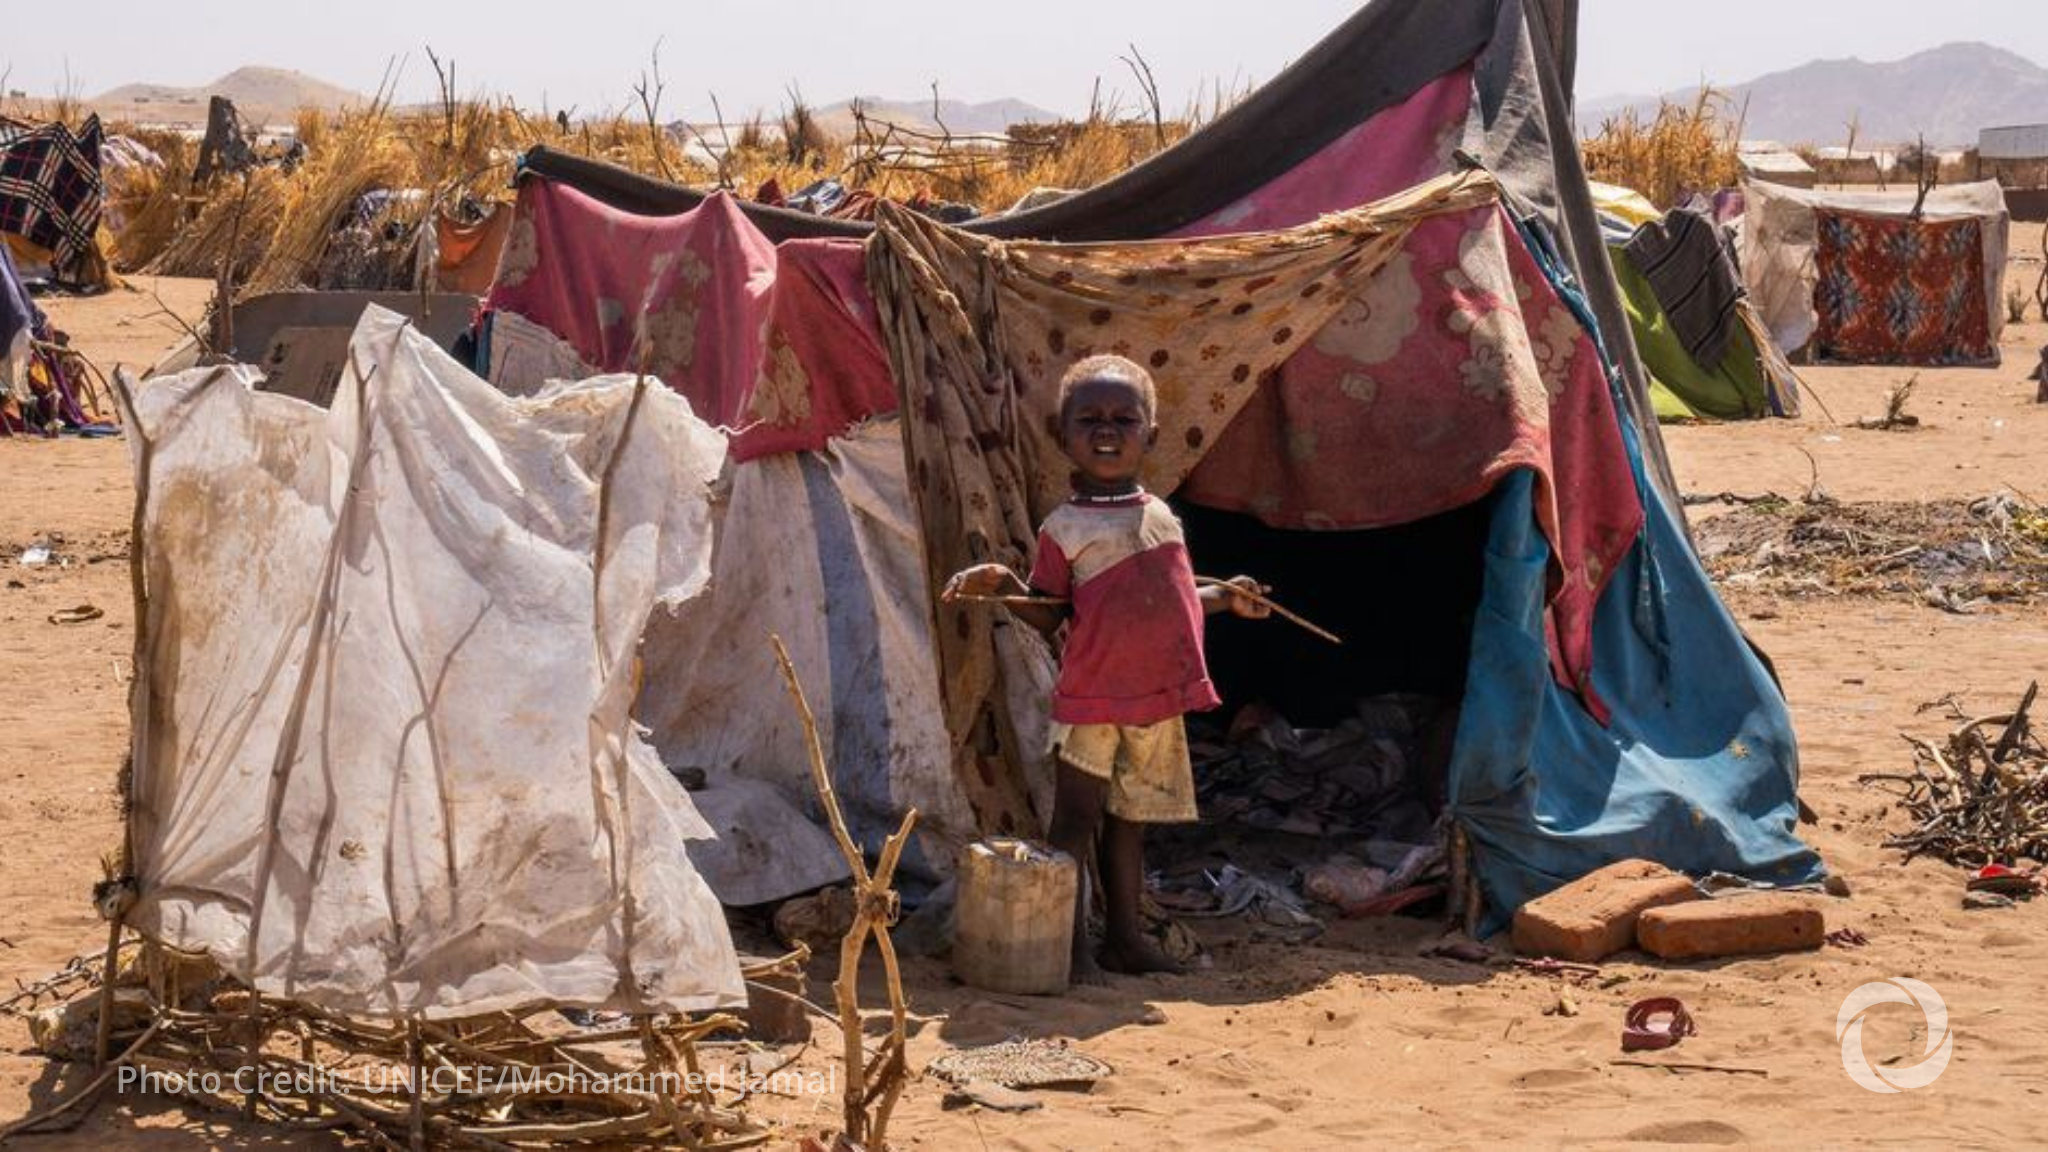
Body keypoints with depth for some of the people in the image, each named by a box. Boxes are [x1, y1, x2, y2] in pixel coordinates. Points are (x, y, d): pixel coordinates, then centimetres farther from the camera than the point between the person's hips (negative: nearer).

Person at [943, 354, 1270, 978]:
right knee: (1078, 816, -1)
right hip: (1091, 696, -5)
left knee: (1129, 817, 14)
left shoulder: (1160, 516, 12)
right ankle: (1073, 943, 5)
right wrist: (1007, 586, -21)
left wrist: (1224, 597, 24)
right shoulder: (1064, 527, -4)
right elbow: (1050, 614, -5)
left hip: (1157, 697, 5)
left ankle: (1124, 935, 23)